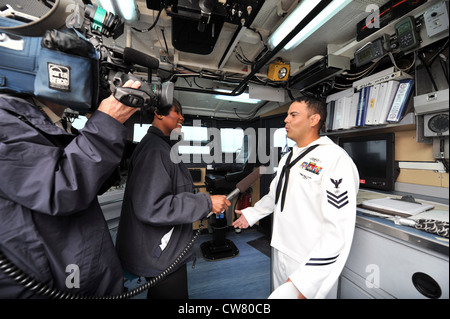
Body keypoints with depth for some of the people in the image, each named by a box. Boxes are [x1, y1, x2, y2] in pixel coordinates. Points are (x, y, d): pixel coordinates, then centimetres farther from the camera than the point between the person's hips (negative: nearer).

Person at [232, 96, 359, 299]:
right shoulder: (288, 158, 7)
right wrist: (251, 214, 18)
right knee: (280, 293, 24)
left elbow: (339, 231, -24)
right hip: (279, 252, 7)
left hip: (308, 263, -7)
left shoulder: (335, 159, -20)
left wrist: (304, 283, -25)